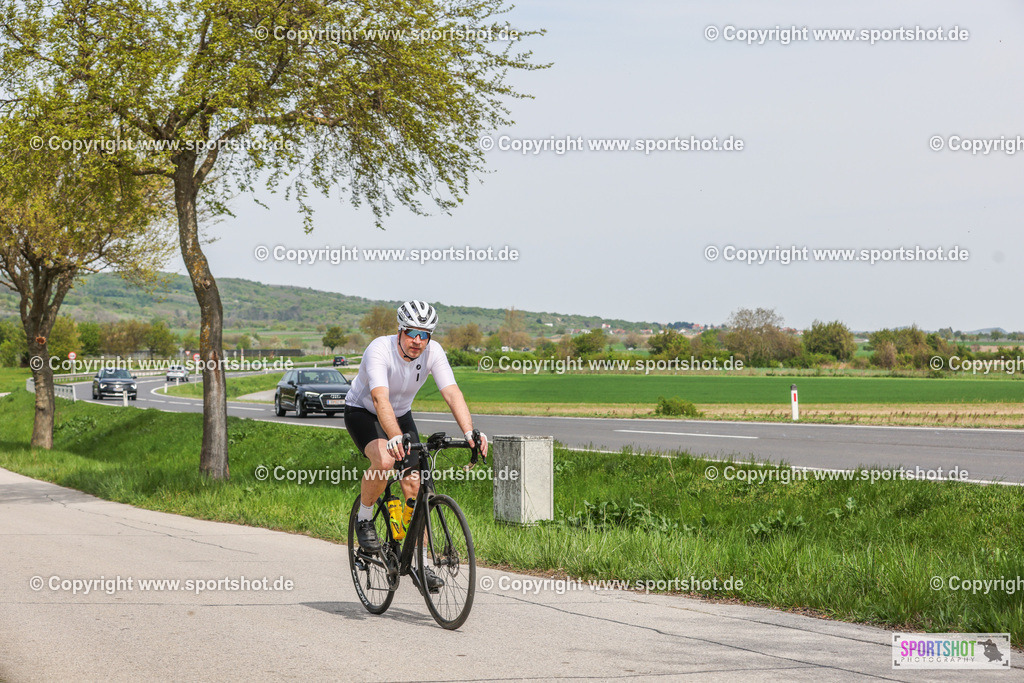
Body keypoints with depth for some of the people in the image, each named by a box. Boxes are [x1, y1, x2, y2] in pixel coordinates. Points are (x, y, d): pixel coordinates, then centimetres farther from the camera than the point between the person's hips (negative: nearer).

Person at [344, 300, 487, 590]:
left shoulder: (433, 352, -21)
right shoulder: (380, 350, -33)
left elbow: (452, 393, -31)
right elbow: (380, 399, -46)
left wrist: (470, 432, -47)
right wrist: (395, 438, -62)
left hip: (401, 415, 4)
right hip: (362, 412, -4)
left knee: (414, 484, -8)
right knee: (384, 460, -34)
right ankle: (364, 519, -7)